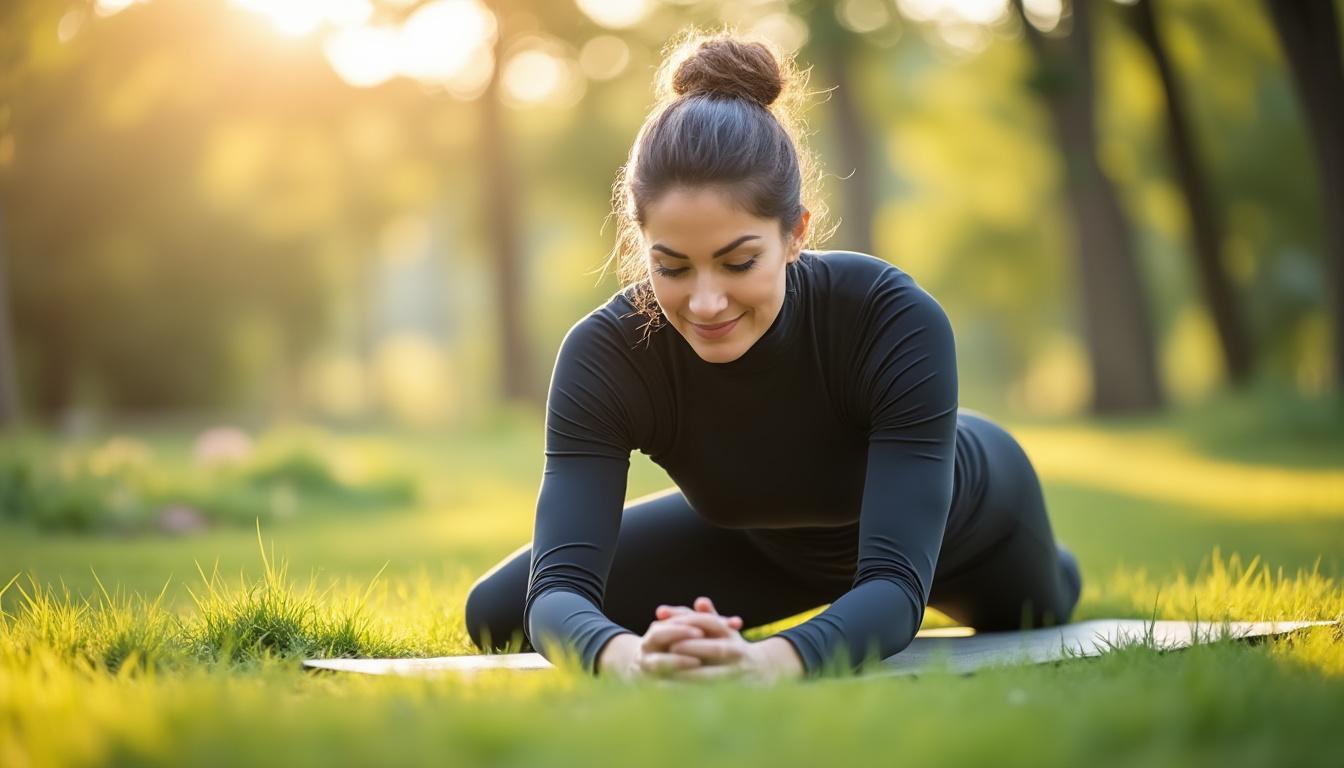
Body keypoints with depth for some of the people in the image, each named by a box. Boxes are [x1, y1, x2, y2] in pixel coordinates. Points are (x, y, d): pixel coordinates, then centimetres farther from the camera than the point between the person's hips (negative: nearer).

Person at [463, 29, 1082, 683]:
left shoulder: (898, 322, -43)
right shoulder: (605, 353, -37)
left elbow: (896, 584, -49)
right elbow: (560, 585, -45)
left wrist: (769, 660, -72)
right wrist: (628, 655, -70)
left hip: (955, 528, -1)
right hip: (771, 545, 2)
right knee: (497, 613, -6)